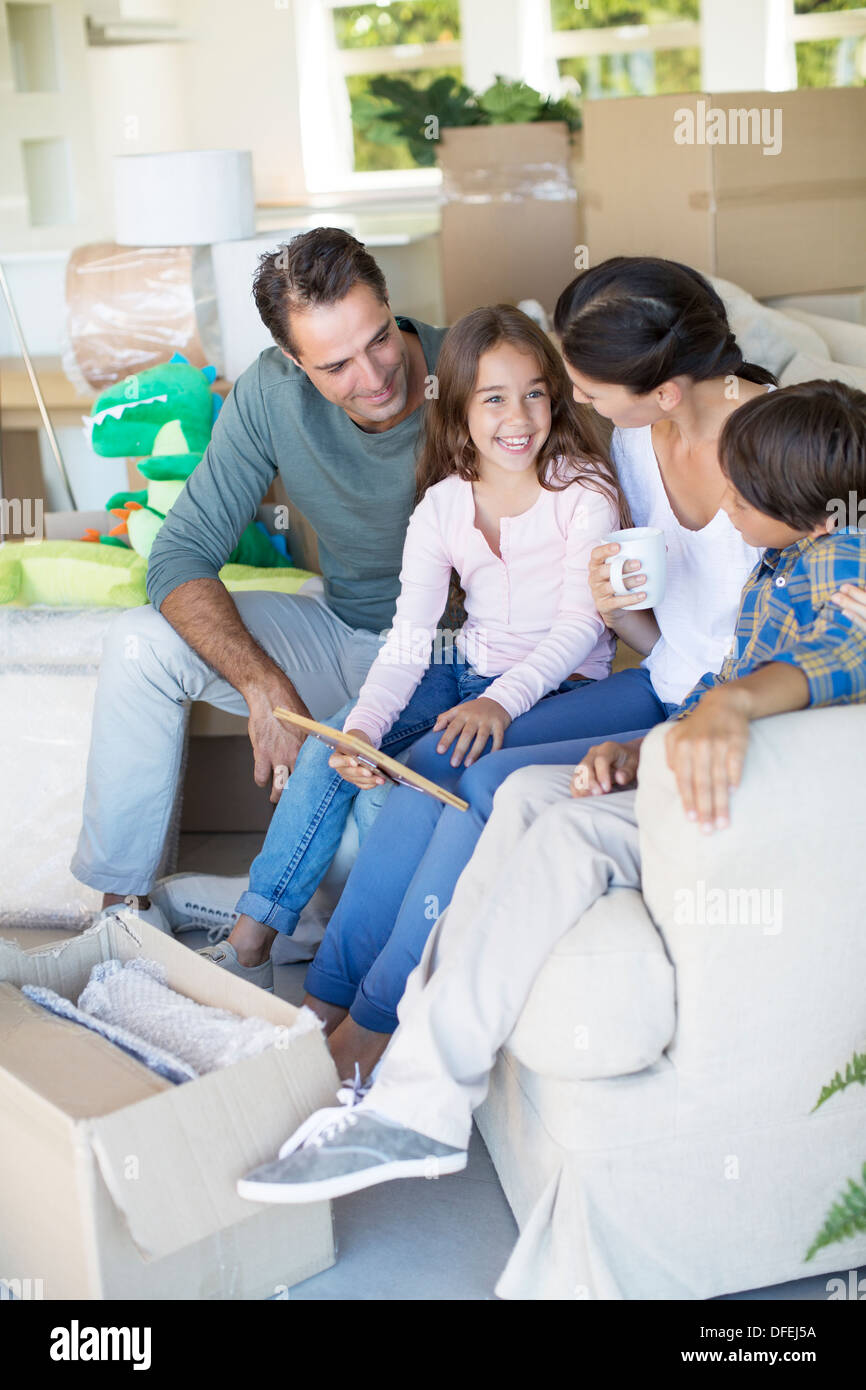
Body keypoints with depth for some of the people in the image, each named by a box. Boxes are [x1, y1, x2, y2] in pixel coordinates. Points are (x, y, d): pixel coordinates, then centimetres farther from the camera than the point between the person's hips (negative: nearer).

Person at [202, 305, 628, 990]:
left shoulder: (584, 491, -10)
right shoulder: (441, 507, 0)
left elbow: (581, 623, -17)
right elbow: (409, 638, -8)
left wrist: (502, 700, -35)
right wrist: (363, 728, -27)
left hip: (560, 685, -5)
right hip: (468, 670, 5)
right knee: (330, 747, -13)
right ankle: (248, 945, -7)